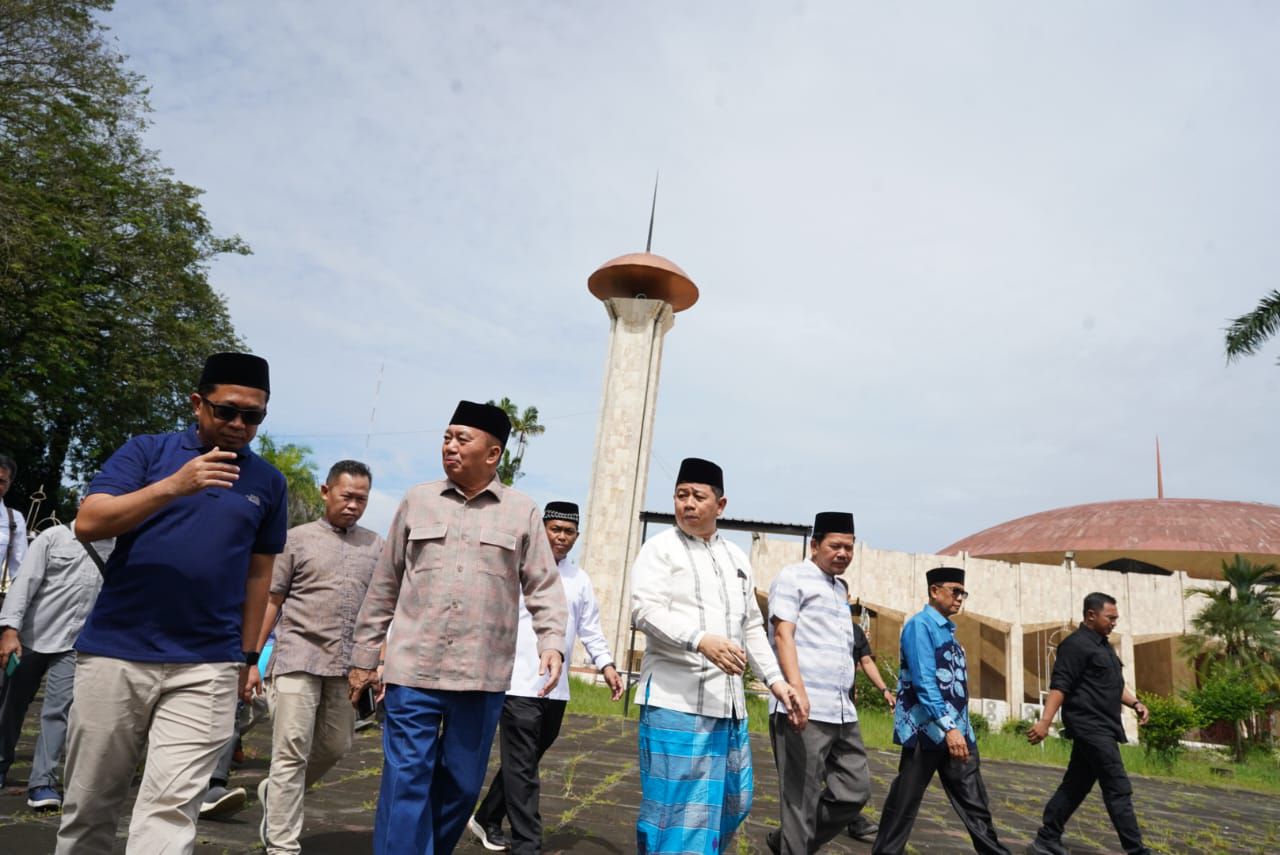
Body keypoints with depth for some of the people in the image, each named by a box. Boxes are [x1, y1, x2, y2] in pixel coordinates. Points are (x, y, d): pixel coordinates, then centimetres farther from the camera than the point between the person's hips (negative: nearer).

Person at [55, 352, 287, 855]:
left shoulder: (268, 482, 8)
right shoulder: (146, 451, 2)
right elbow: (88, 523, -9)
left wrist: (248, 654, 12)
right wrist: (172, 486, -22)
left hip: (207, 667, 0)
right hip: (114, 654, 0)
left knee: (171, 808, -7)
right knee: (90, 804, 13)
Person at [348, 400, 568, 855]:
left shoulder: (522, 511, 3)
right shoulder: (417, 500, 6)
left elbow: (544, 587, 3)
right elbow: (384, 587, 10)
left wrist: (552, 641, -13)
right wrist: (364, 656, 10)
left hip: (483, 677, 0)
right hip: (413, 670, 0)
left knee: (461, 786, 12)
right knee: (406, 783, 0)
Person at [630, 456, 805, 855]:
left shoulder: (736, 558, 15)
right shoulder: (660, 548, -3)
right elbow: (645, 610, -17)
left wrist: (776, 681, 11)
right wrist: (701, 640, -31)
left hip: (728, 702, 7)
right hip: (676, 700, -7)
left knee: (733, 802, 16)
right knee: (677, 807, -4)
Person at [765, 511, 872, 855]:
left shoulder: (840, 588, 22)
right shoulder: (793, 577, -2)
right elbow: (783, 634, -12)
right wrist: (797, 689, -22)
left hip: (843, 712, 8)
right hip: (804, 709, -8)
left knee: (855, 791, 10)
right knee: (802, 799, -2)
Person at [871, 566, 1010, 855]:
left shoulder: (948, 629, 15)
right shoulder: (920, 625, -12)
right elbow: (924, 682, -21)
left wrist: (960, 728, 17)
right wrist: (948, 727, -26)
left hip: (958, 730, 8)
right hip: (927, 730, -8)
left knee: (974, 801, 8)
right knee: (905, 802, 3)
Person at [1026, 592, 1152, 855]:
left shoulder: (1103, 644, 18)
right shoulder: (1076, 644, -12)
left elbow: (1113, 684, 27)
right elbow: (1059, 686, -20)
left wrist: (1135, 702, 10)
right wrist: (1045, 721, -27)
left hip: (1100, 728, 10)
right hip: (1090, 727, -10)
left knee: (1075, 786, 11)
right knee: (1119, 789, -8)